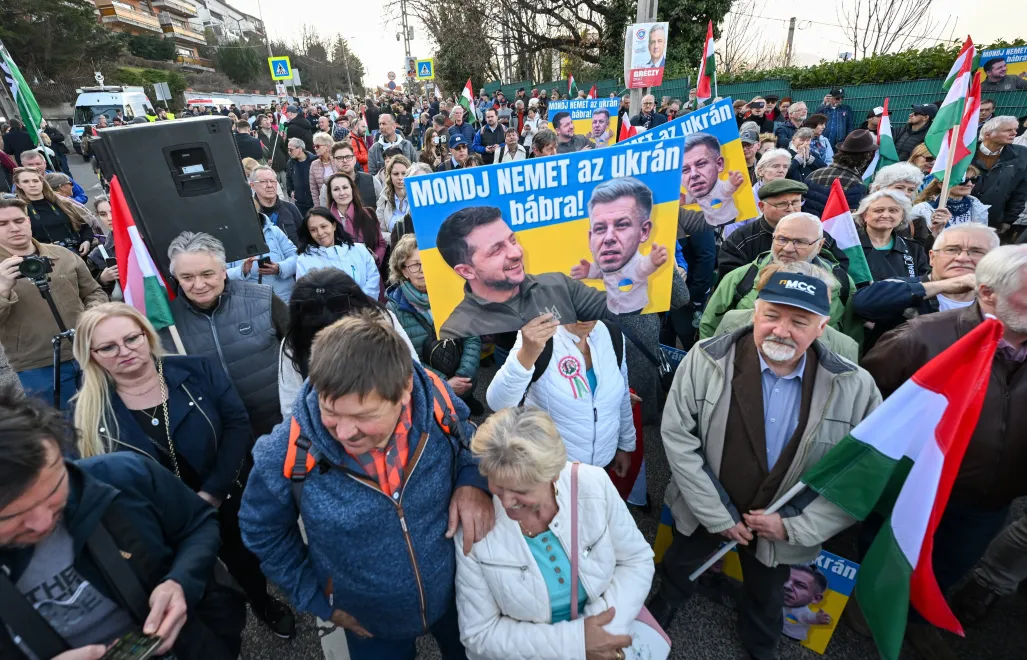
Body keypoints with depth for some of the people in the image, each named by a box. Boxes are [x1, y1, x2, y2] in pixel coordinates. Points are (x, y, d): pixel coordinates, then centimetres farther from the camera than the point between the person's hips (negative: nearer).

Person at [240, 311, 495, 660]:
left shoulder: (437, 405, -27)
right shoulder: (287, 457, -29)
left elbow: (469, 442, -3)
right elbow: (263, 532, -7)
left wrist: (473, 481, -23)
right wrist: (318, 600, -4)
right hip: (371, 623, -1)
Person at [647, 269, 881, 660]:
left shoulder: (855, 388, -19)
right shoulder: (706, 360, -24)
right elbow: (678, 436, -20)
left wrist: (795, 525, -17)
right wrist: (717, 514, -17)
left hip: (782, 527, 1)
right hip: (704, 511, 0)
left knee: (767, 600, 30)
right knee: (677, 572, 28)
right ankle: (659, 614, 63)